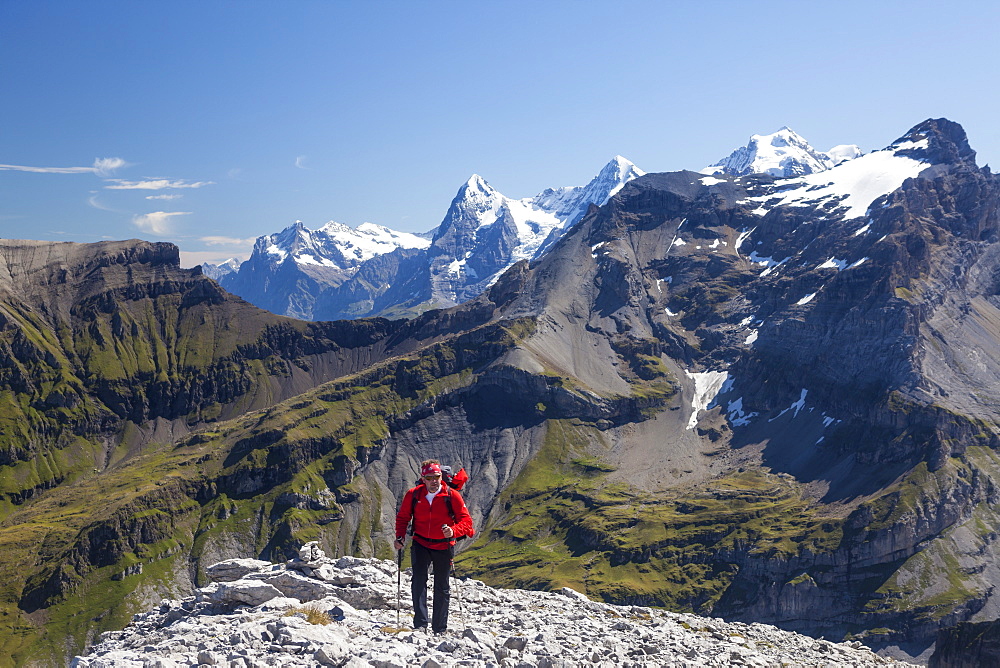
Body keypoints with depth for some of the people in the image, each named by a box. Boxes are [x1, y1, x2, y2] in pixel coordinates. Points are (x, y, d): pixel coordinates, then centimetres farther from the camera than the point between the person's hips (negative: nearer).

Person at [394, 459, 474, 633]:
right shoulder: (413, 494, -7)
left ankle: (439, 629, 21)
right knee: (419, 580, -18)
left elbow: (466, 520, -10)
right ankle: (420, 624, -16)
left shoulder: (452, 495, -12)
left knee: (442, 588, 8)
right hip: (420, 544, 1)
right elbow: (403, 517, 8)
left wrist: (453, 531, -30)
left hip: (443, 546, 0)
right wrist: (400, 536, -8)